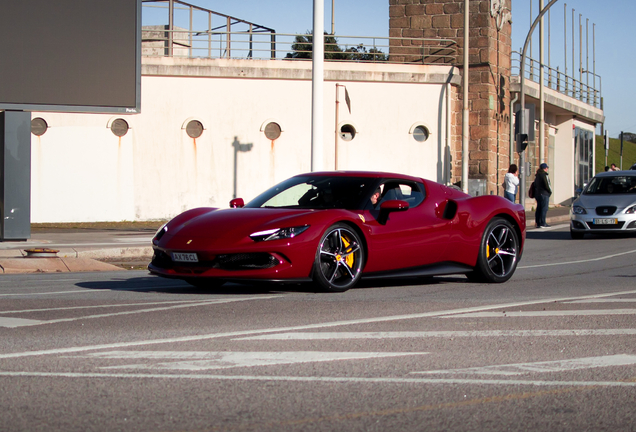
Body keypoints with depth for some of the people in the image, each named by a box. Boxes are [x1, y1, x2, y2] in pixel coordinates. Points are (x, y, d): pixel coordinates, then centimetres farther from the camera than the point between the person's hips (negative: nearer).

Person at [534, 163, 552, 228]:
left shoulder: (537, 175, 13)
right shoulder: (544, 175, -14)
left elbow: (535, 185, 18)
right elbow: (547, 185, -16)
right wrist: (550, 191, 0)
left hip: (537, 194, 8)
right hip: (544, 194, -8)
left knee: (538, 208, 12)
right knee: (544, 209, -5)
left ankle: (537, 223, 12)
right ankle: (542, 223, -7)